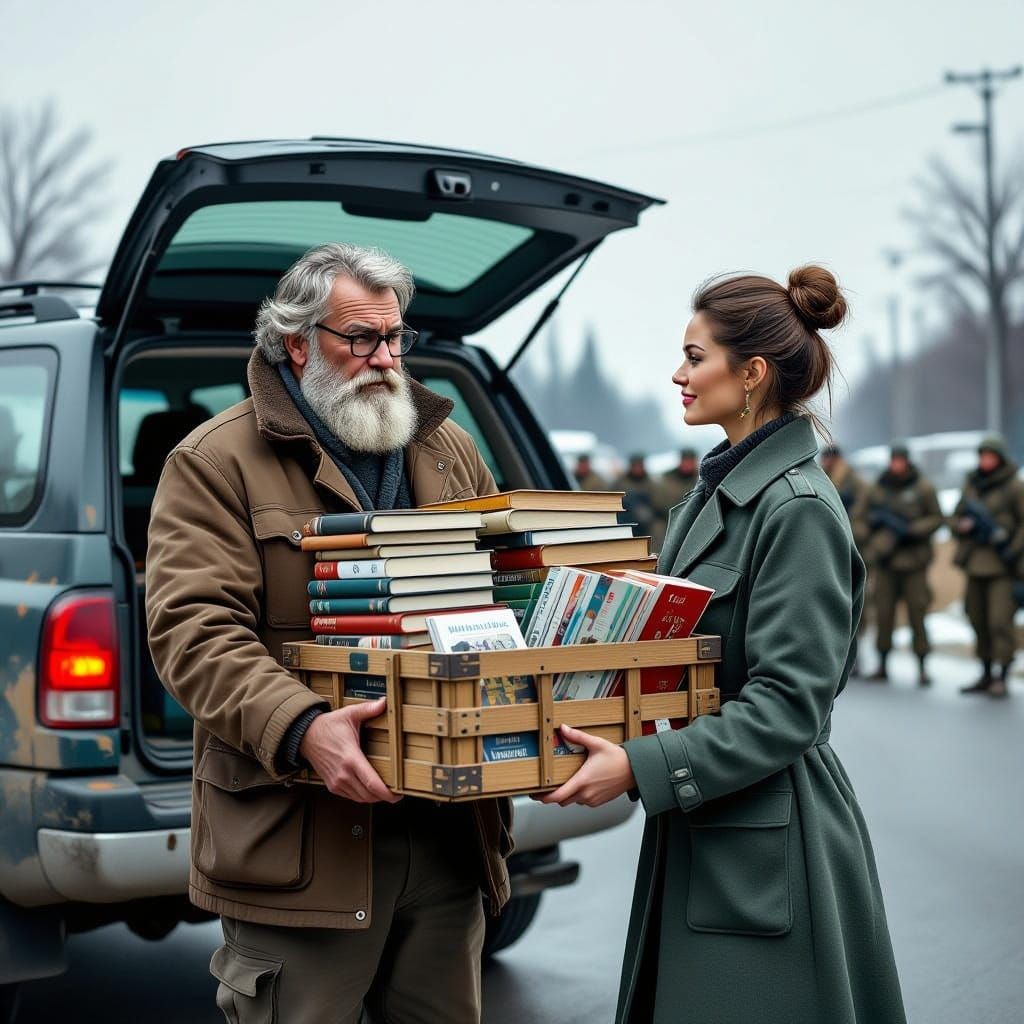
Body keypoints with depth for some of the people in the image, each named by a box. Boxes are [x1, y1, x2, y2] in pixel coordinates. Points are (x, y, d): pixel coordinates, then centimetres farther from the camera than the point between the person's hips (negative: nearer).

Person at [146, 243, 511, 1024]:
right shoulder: (217, 462, -4)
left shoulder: (450, 451, 15)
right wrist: (299, 728, -30)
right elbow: (193, 628, -15)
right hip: (299, 841, -5)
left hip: (448, 829, 6)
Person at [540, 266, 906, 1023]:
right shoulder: (718, 492, 12)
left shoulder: (797, 509, -17)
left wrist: (641, 767, -25)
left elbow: (787, 705, -21)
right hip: (695, 831, 9)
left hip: (766, 845, -9)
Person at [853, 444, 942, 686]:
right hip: (885, 563, 2)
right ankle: (882, 666, 13)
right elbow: (858, 519, 9)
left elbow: (937, 518, -1)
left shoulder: (923, 489, -1)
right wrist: (869, 540, -8)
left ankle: (922, 668, 5)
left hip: (913, 561, -2)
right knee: (883, 614, 3)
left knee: (917, 615, -3)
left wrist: (910, 530, -14)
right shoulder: (875, 490, 6)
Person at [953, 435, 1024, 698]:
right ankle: (986, 675, 19)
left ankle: (1002, 678, -8)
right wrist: (962, 525, -2)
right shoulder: (971, 484, 14)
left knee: (1000, 621, -11)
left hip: (1002, 566, -6)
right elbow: (957, 516, 20)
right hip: (976, 562, 6)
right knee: (979, 621, 10)